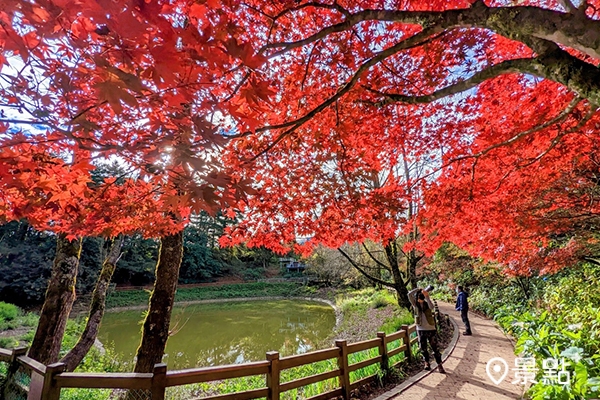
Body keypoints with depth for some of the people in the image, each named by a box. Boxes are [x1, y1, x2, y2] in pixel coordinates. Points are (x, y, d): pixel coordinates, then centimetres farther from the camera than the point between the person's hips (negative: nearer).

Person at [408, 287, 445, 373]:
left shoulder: (427, 304, -1)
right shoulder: (415, 304, -1)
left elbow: (432, 307, -25)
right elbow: (409, 294, -16)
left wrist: (427, 297, -28)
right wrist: (418, 289, -10)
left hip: (431, 329, -1)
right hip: (421, 330, 1)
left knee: (435, 348, 2)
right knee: (423, 348, 10)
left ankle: (439, 365, 12)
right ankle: (427, 363, 28)